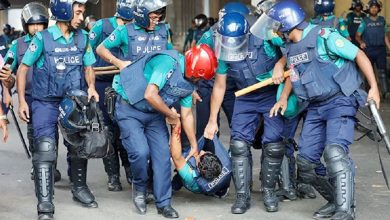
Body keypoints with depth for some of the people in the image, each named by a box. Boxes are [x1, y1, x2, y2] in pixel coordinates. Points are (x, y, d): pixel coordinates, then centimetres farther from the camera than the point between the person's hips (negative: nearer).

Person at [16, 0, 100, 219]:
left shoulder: (83, 38, 0)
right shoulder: (42, 38, -12)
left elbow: (88, 67, 11)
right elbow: (23, 69, -5)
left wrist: (91, 86, -9)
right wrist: (22, 101, -8)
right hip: (46, 103, -4)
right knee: (45, 150, -13)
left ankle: (80, 188, 35)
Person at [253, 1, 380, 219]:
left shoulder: (324, 37, -15)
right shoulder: (291, 49, 9)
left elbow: (359, 55, -13)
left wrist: (374, 88, -16)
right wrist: (284, 99, 20)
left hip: (340, 102, -8)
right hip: (315, 107, 8)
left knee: (335, 152, -25)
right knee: (306, 161, 3)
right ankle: (335, 201, 19)